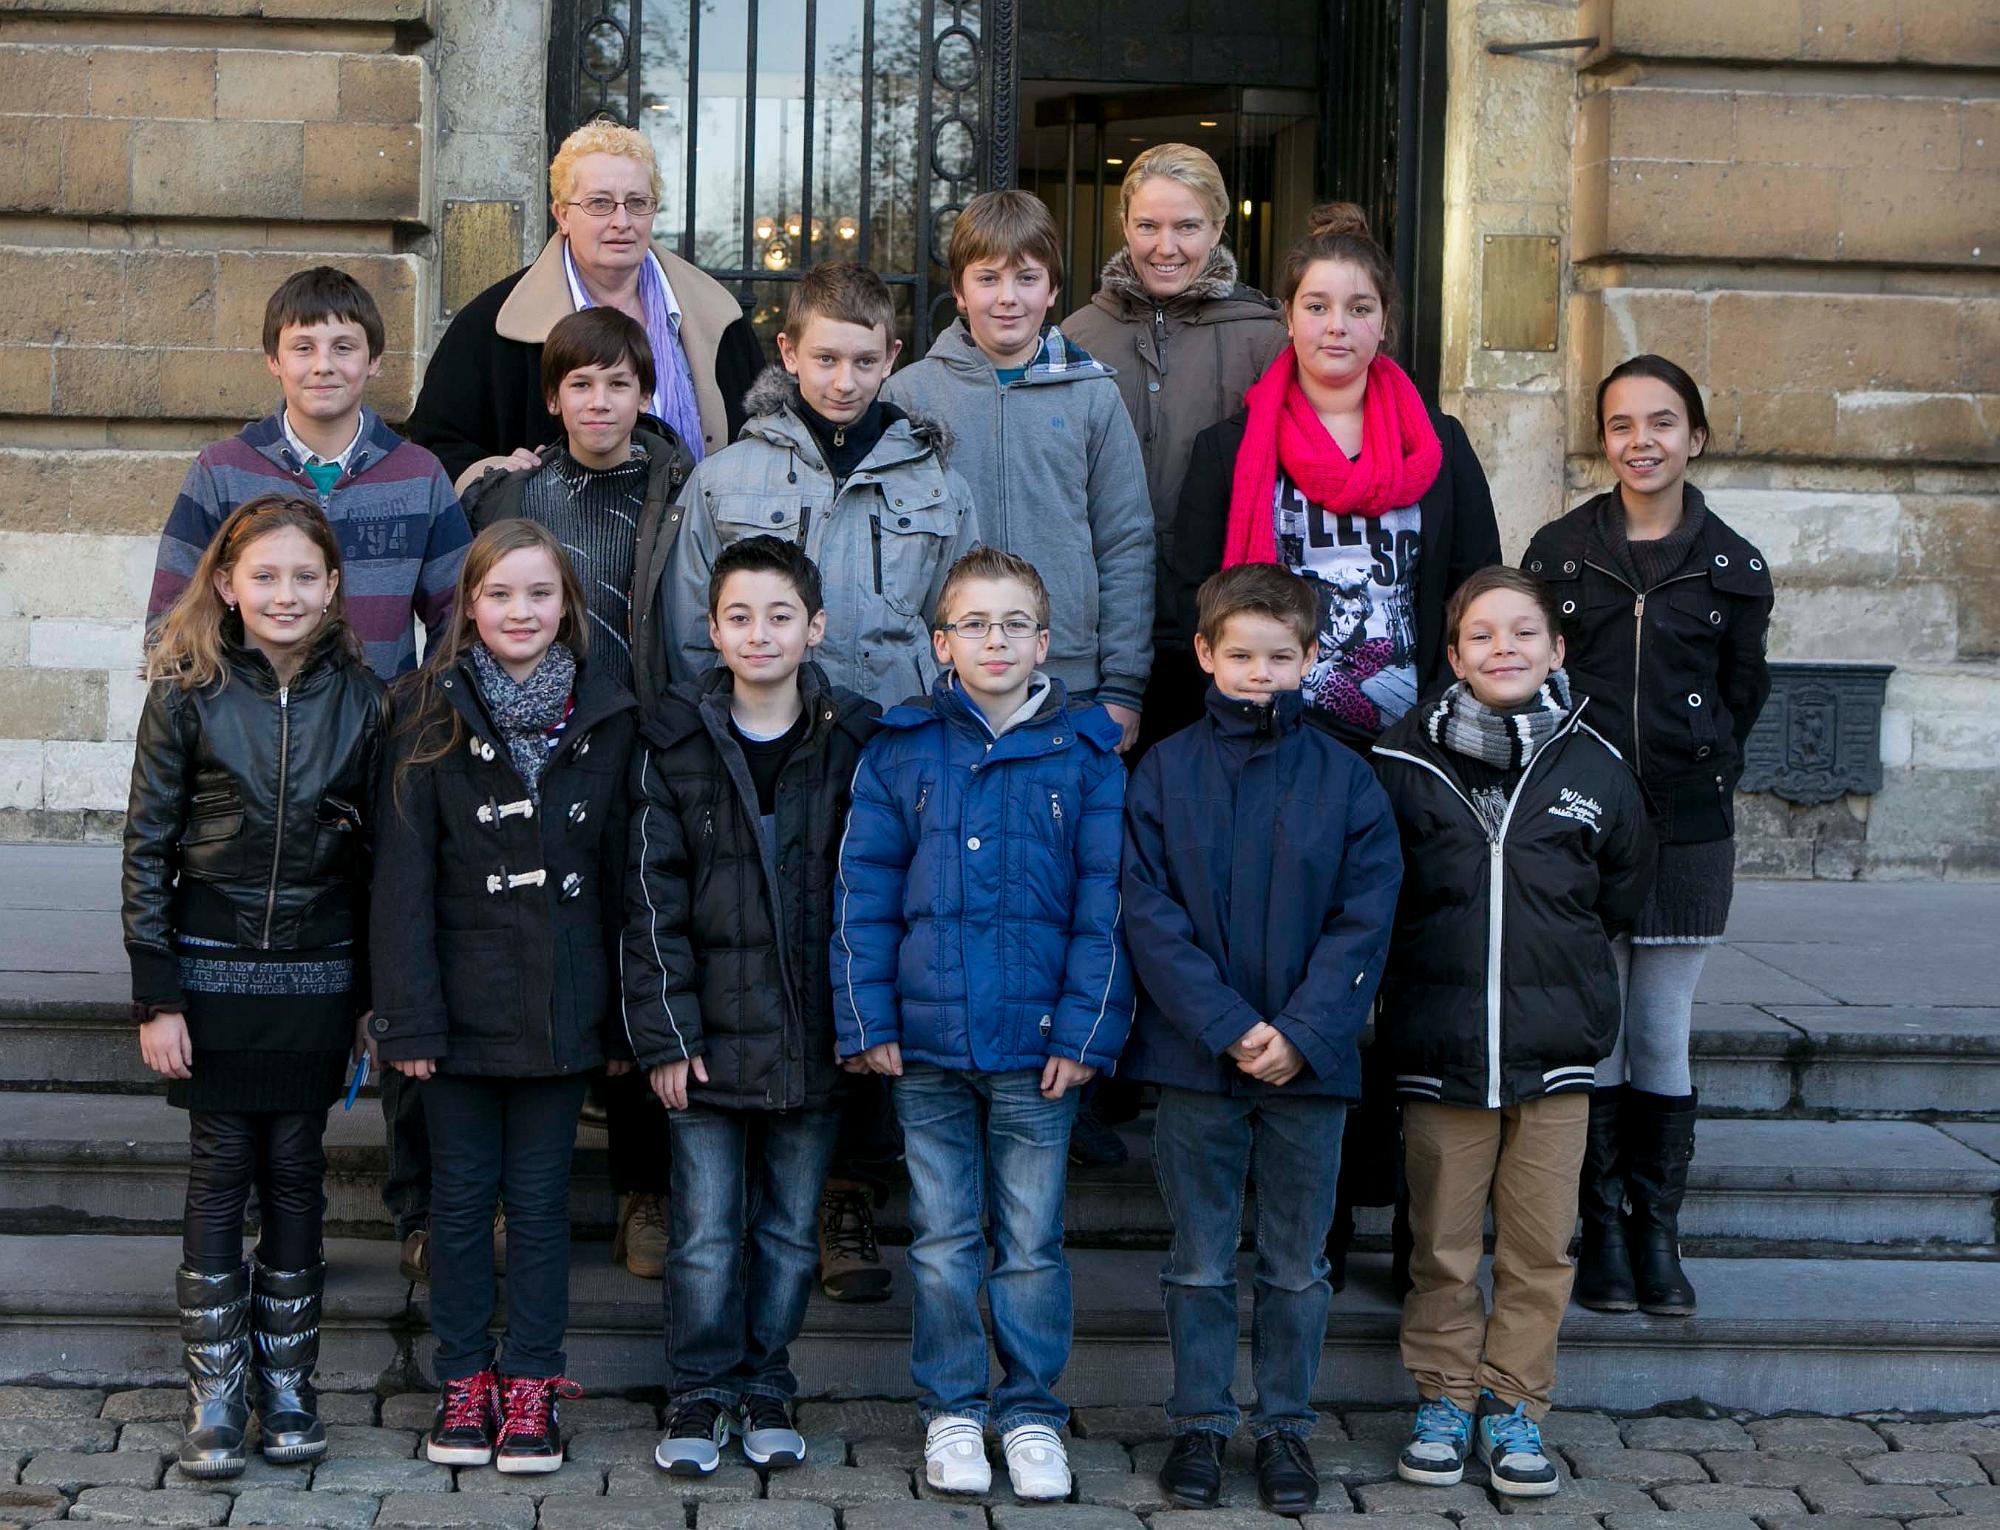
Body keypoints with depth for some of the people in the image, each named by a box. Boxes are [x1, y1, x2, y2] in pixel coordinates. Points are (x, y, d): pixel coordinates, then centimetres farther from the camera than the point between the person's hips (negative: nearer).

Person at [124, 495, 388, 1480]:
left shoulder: (360, 700, 1)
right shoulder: (188, 695, -5)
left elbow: (377, 854, 7)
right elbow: (147, 849, -3)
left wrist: (372, 994, 7)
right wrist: (156, 997, -7)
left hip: (317, 981, 2)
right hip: (213, 976, -2)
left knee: (295, 1175, 8)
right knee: (220, 1175, 3)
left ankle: (288, 1386, 20)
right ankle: (214, 1398, 11)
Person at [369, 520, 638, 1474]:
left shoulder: (604, 718, 3)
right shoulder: (430, 714, -3)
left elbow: (622, 872, 6)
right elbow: (402, 875, -6)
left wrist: (623, 1015, 3)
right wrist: (409, 1017, -11)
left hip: (562, 1003, 1)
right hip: (462, 998, -1)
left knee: (540, 1199, 8)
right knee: (461, 1196, 8)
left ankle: (531, 1385, 18)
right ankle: (464, 1381, 20)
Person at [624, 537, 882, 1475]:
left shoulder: (855, 743, 1)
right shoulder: (676, 742, 0)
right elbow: (653, 900, -2)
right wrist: (664, 1034, -7)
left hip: (814, 1036, 1)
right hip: (710, 1035, -1)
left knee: (790, 1230, 11)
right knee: (706, 1234, 2)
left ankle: (767, 1390, 24)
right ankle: (699, 1395, 15)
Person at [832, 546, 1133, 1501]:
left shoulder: (1086, 756, 1)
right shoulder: (900, 751, 3)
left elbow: (1104, 906, 0)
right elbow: (862, 893, 4)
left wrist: (1085, 1031, -6)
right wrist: (866, 1021, -2)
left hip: (1037, 1043, -1)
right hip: (925, 1041, 1)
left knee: (1031, 1241, 7)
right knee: (942, 1241, 9)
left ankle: (1030, 1413, 19)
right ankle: (951, 1411, 20)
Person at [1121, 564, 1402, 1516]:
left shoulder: (1344, 778, 1)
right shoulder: (1165, 771, 0)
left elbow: (1365, 919, -2)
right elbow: (1149, 912, -5)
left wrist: (1303, 1032, -13)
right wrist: (1227, 1025, -14)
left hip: (1309, 1061, 1)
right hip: (1193, 1055, 0)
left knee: (1297, 1265, 9)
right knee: (1200, 1259, 8)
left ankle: (1286, 1427, 21)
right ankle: (1199, 1422, 20)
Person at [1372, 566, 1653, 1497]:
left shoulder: (1594, 768, 0)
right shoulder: (1403, 764, -4)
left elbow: (1620, 895, 13)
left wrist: (1554, 956, 9)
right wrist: (1439, 964, 3)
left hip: (1557, 1051, 1)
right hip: (1438, 1051, -1)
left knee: (1539, 1245, 7)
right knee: (1443, 1244, 8)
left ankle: (1514, 1404, 20)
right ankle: (1444, 1400, 22)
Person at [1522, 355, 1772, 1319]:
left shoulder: (1734, 569, 4)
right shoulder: (1557, 551, 4)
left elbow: (1739, 703, 10)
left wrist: (1693, 784, 2)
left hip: (1686, 832, 0)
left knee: (1662, 1038, 4)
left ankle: (1657, 1231, 15)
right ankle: (1602, 1230, 11)